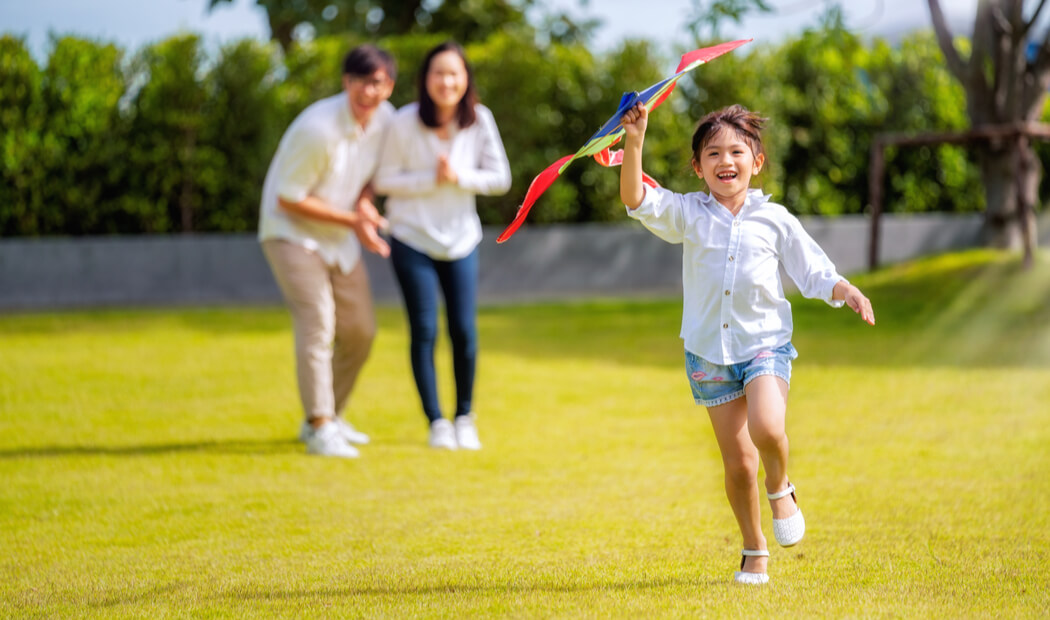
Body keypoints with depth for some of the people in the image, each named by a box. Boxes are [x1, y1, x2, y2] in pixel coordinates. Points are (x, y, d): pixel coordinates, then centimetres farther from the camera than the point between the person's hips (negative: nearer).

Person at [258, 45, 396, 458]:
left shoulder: (384, 119, -5)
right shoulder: (318, 129, -27)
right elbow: (288, 199, -22)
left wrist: (365, 202, -9)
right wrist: (352, 220, -22)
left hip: (341, 238, 8)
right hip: (291, 232, -8)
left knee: (360, 331, 8)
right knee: (317, 321, -21)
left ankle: (331, 417, 25)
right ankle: (320, 428, -19)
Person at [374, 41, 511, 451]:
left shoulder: (479, 120, -7)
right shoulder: (405, 123, -13)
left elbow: (500, 178, -2)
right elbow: (384, 180, -8)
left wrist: (459, 177, -18)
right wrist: (430, 179, -19)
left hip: (461, 240, 2)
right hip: (412, 240, -2)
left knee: (464, 332, 0)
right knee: (424, 332, -3)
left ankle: (465, 418, 19)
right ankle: (436, 422, 10)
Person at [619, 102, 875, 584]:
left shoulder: (775, 221, 1)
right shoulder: (688, 215, 0)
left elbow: (815, 273, 5)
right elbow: (637, 200, -14)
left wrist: (847, 292, -14)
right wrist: (634, 143, -26)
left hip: (765, 344, -1)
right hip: (709, 352, 1)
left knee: (767, 428, -28)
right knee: (737, 463, 3)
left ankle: (780, 487, 6)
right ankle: (754, 551, 23)